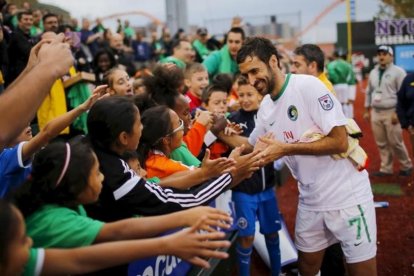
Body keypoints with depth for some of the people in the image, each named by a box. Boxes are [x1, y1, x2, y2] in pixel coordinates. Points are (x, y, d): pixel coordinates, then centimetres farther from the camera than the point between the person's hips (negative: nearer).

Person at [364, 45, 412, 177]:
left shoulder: (398, 72, -6)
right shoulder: (373, 72, 13)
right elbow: (369, 92, 20)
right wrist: (367, 110, 17)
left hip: (391, 112, -6)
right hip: (376, 112, 6)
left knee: (395, 142, -3)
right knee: (381, 143, 8)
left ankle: (406, 166, 15)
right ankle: (386, 169, 18)